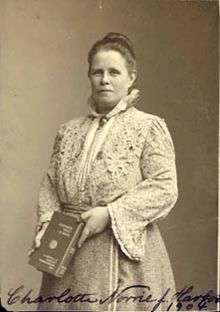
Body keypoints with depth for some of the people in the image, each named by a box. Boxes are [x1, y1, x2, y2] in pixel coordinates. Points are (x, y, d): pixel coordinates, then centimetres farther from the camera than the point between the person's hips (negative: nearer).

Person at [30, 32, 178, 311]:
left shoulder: (149, 127, -4)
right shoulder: (68, 131, 10)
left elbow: (165, 188, -11)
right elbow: (50, 183, 13)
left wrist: (110, 214, -17)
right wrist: (48, 221, -5)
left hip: (126, 254, -4)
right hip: (69, 256, 4)